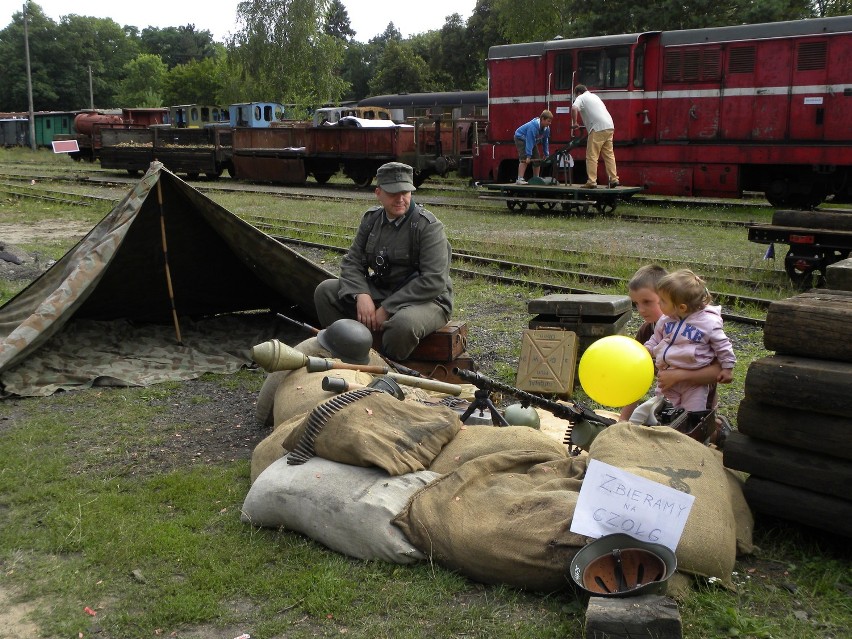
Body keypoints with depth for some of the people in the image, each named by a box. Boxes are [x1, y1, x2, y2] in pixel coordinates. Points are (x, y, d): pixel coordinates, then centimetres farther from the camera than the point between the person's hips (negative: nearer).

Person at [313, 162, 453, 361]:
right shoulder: (371, 219, 5)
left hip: (425, 300, -6)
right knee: (325, 291, -4)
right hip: (380, 291, 6)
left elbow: (434, 281, -23)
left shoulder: (429, 226, -15)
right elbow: (351, 263, 6)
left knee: (402, 323, -40)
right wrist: (361, 295, -17)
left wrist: (388, 308, -23)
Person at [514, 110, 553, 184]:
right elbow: (529, 141, -39)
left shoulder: (546, 129, -12)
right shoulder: (533, 126, -36)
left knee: (537, 160, 4)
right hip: (521, 138, -8)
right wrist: (528, 155, -42)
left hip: (533, 140, 8)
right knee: (524, 159, -23)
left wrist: (546, 154, -2)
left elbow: (545, 141, -2)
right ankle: (520, 179, -27)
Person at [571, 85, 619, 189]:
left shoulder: (581, 98, 3)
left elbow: (574, 108, -17)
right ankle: (614, 179, 8)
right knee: (609, 154, 11)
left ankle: (591, 182, -6)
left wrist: (574, 123, -4)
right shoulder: (594, 96, 28)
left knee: (592, 156, -4)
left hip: (598, 129, -8)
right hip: (609, 126, 8)